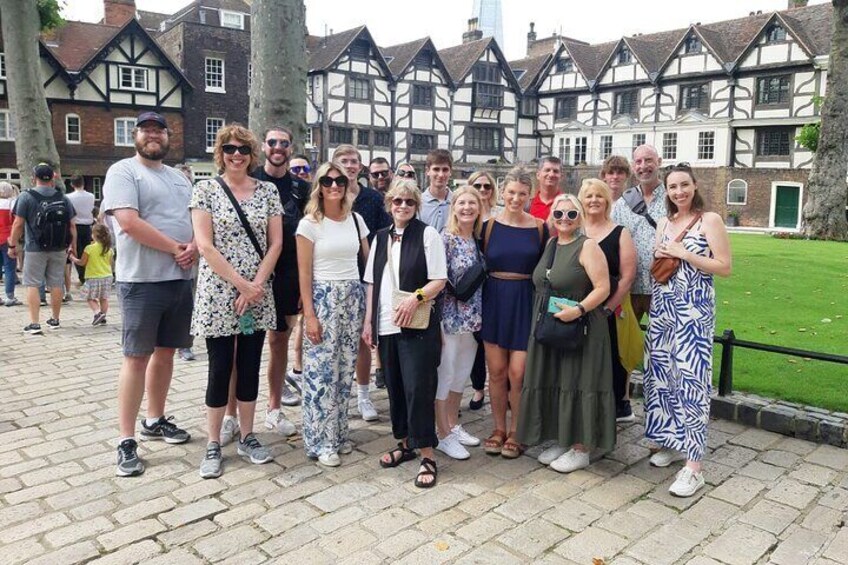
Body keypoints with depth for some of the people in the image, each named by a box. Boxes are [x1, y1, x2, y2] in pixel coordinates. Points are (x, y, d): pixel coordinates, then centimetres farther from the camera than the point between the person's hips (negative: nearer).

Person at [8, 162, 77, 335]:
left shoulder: (26, 197, -6)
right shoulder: (63, 198, 3)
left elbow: (18, 224, -8)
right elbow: (71, 225, 3)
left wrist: (12, 245, 0)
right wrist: (73, 245, 12)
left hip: (35, 249, -3)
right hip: (58, 249, 3)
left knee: (32, 285, 3)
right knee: (56, 284, 10)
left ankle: (34, 323, -2)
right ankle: (54, 320, 19)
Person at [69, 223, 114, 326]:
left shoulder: (89, 248, -13)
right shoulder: (109, 249, -1)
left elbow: (82, 263, -5)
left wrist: (73, 258, 12)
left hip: (93, 278, -4)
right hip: (107, 276, 4)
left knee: (90, 298, 6)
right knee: (104, 298, 12)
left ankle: (98, 312, -14)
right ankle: (103, 317, 12)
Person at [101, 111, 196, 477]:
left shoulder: (178, 177, 18)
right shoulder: (123, 171, -4)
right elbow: (129, 222, -17)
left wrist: (194, 246, -6)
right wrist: (175, 247, -13)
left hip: (181, 279, 7)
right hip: (142, 281, -6)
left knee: (166, 351, 13)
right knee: (137, 357, -3)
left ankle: (155, 420, 28)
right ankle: (126, 441, 4)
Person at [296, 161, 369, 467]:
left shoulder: (356, 219, 9)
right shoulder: (310, 223, -4)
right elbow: (304, 272, -7)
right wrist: (309, 315, -12)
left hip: (353, 297, 5)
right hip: (323, 298, -4)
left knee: (345, 369, 9)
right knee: (321, 371, -2)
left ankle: (339, 433, 22)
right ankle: (322, 441, 9)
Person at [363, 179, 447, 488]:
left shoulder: (428, 235, -3)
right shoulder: (380, 237, 12)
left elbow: (439, 280, -7)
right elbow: (372, 283, 14)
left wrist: (415, 297, -23)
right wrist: (368, 321, 10)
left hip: (418, 325, -5)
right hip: (386, 325, 5)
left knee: (418, 387, -6)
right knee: (395, 387, 12)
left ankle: (427, 456, 3)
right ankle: (405, 443, 27)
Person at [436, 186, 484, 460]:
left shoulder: (479, 239, 8)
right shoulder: (445, 238, -12)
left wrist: (480, 316, 10)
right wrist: (437, 321, -15)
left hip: (473, 317, 7)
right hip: (450, 317, -7)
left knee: (462, 373, 16)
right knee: (445, 374, 3)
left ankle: (453, 425, 32)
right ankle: (443, 435, 15)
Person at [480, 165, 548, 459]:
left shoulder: (540, 228, 1)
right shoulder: (489, 225, 1)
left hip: (525, 303, -1)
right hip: (494, 301, 1)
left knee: (517, 373, -3)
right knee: (496, 371, 6)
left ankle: (515, 432, 16)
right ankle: (499, 429, 23)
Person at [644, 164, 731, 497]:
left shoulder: (710, 220, -5)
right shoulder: (664, 223, 13)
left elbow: (725, 268, -11)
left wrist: (683, 254, -15)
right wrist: (660, 258, 0)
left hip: (693, 311, -6)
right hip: (661, 308, 7)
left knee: (690, 379, -9)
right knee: (661, 375, 9)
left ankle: (693, 467, -4)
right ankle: (672, 442, 26)